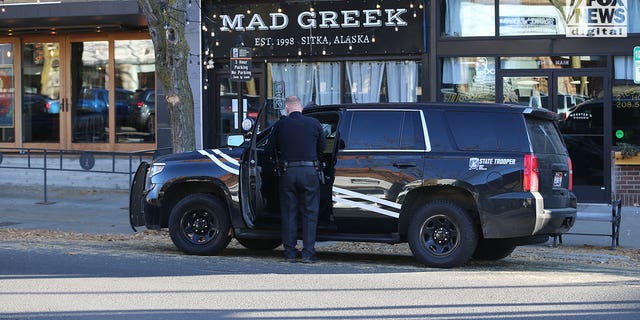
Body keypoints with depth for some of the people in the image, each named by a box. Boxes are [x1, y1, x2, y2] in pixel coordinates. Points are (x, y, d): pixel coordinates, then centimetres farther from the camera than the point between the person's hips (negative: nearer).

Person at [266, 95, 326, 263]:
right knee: (309, 213, 6)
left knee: (289, 213, 9)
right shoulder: (314, 123, 1)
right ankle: (308, 253, 2)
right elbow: (322, 147, 12)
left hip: (288, 172, 0)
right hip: (309, 172, 0)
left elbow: (270, 149, 7)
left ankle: (290, 252, 9)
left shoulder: (280, 125, 0)